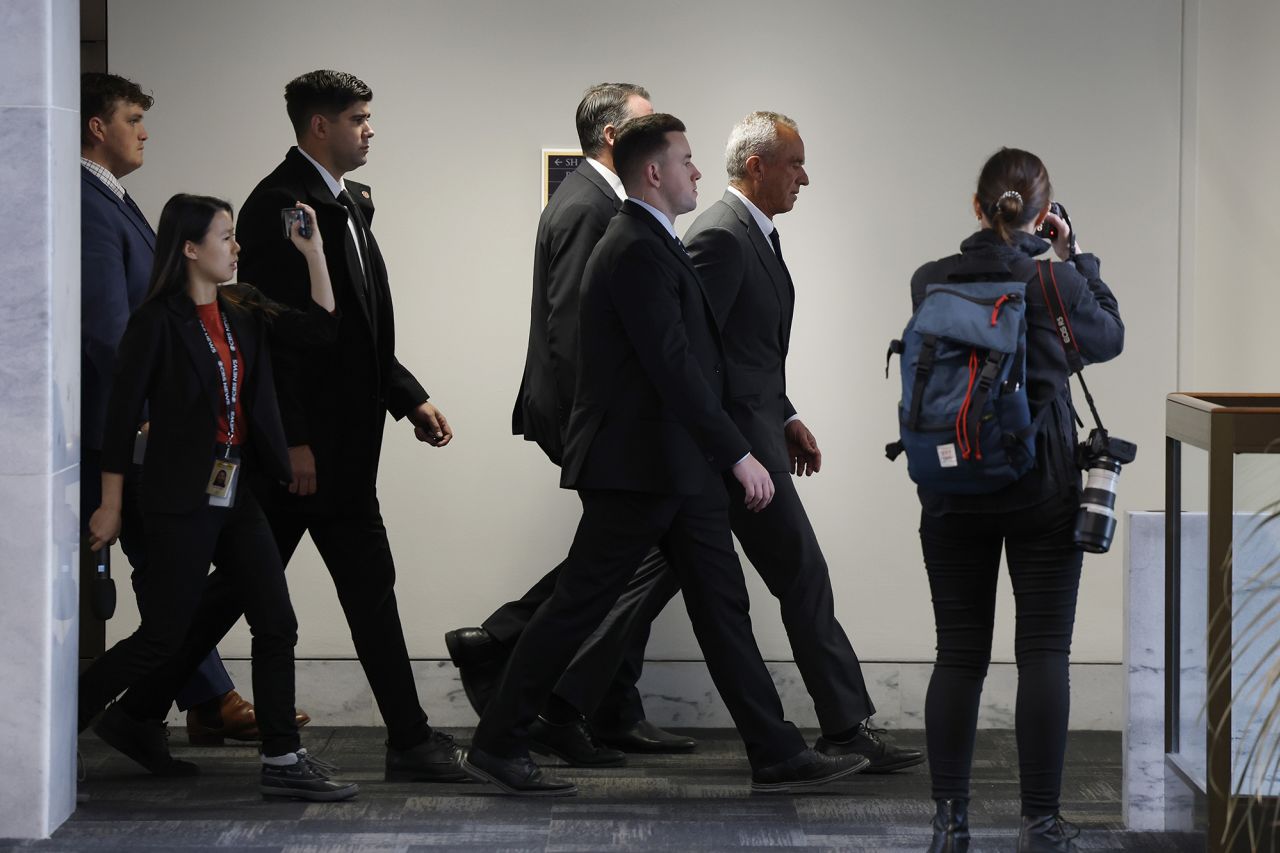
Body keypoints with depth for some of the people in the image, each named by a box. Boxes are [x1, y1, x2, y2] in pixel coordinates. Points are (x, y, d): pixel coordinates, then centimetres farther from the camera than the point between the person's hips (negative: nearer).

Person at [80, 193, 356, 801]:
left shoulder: (242, 312, 9)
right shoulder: (158, 320, -11)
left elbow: (320, 324, 10)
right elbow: (122, 412, -10)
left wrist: (313, 252, 0)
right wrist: (111, 506, -10)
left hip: (236, 496, 7)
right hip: (182, 501, -7)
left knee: (276, 624, 2)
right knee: (164, 637, -5)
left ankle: (283, 762, 8)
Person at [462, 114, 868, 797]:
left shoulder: (650, 245, 16)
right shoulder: (636, 253, -17)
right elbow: (674, 368, -23)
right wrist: (738, 455, -22)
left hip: (676, 465, 10)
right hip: (637, 465, -10)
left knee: (722, 605, 8)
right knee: (579, 605, -2)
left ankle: (777, 756, 9)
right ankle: (496, 746, 8)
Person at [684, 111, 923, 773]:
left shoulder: (755, 235, 17)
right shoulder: (720, 237, -16)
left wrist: (785, 418, 18)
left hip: (755, 425, 10)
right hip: (735, 433, -10)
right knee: (804, 580, -7)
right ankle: (846, 726, -4)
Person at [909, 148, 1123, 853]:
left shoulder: (929, 284, -3)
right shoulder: (1057, 283, -9)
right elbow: (1108, 338, 9)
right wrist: (1074, 257, 16)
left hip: (952, 494, 3)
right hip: (1041, 491, -3)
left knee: (958, 654, 8)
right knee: (1044, 654, 1)